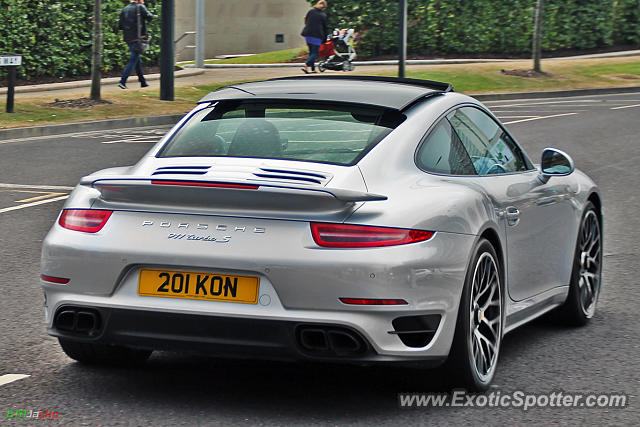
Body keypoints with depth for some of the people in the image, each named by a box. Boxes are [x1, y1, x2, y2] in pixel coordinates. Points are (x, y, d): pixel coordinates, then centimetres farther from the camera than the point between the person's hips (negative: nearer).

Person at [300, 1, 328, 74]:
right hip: (317, 36, -4)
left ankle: (312, 68, 12)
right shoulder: (323, 15, -1)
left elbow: (306, 22, 11)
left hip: (307, 34, 4)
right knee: (315, 53, -2)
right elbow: (324, 27, 5)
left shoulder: (311, 11, 5)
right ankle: (306, 66, -23)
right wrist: (324, 39, 14)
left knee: (311, 52, 15)